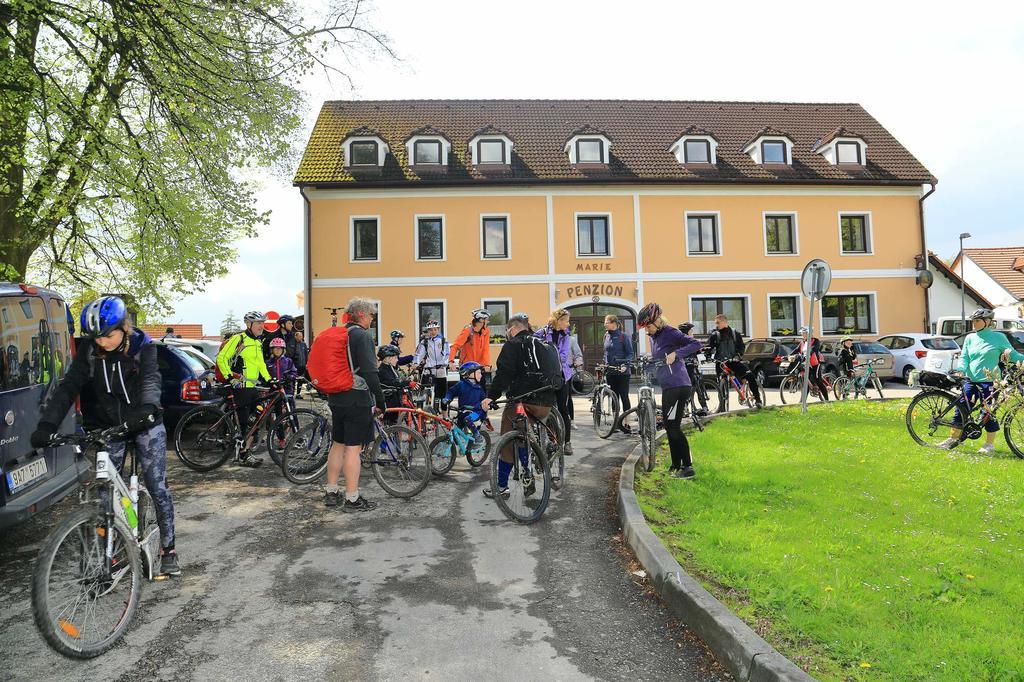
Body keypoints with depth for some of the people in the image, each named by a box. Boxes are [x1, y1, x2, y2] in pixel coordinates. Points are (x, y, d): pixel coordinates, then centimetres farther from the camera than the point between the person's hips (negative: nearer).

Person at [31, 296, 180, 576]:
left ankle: (168, 550, 11)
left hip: (145, 425, -2)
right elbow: (68, 386, -16)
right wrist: (47, 424, -30)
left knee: (157, 488, -3)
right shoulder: (89, 351, -8)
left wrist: (147, 407, -52)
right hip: (108, 428, 3)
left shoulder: (142, 346, -14)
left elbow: (151, 379, -30)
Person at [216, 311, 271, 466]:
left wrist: (269, 380, 11)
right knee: (244, 423, -5)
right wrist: (230, 377, -18)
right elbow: (221, 358, -12)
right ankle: (243, 457, 2)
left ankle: (246, 452, 18)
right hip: (240, 387, -9)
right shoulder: (238, 339, -10)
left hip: (253, 387, 9)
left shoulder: (258, 343, 17)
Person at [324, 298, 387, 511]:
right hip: (357, 399, -8)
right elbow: (369, 371, -20)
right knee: (353, 448, -4)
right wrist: (380, 399, -13)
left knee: (338, 444, 15)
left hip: (336, 398, 8)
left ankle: (331, 493, 23)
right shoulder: (362, 336, -13)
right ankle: (352, 499, 2)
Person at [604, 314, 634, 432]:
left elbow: (630, 354, -7)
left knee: (624, 397, -2)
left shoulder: (624, 336, -8)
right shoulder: (606, 336, 10)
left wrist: (626, 364, -22)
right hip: (610, 372, 6)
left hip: (622, 372, -6)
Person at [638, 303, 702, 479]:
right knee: (668, 426, 13)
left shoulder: (671, 333, -11)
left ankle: (688, 467, -5)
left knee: (673, 426, -10)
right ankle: (676, 465, 23)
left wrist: (675, 353, -26)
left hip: (678, 385, -10)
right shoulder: (653, 337, 15)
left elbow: (696, 344, -18)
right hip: (667, 387, 10)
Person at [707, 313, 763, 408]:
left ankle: (757, 399, -5)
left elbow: (741, 347, 4)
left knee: (750, 375, -16)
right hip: (721, 363, 0)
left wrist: (737, 356, -14)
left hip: (733, 361, 0)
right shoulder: (714, 335, 5)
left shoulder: (735, 333, 6)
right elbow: (709, 348, 4)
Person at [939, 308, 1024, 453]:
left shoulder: (999, 337, 0)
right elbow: (964, 358, 9)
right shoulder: (970, 338, 10)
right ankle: (953, 438, 17)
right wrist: (960, 371, -9)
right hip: (971, 380, 4)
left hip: (989, 381, -4)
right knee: (961, 408, 5)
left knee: (989, 413, 1)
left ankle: (990, 444, 14)